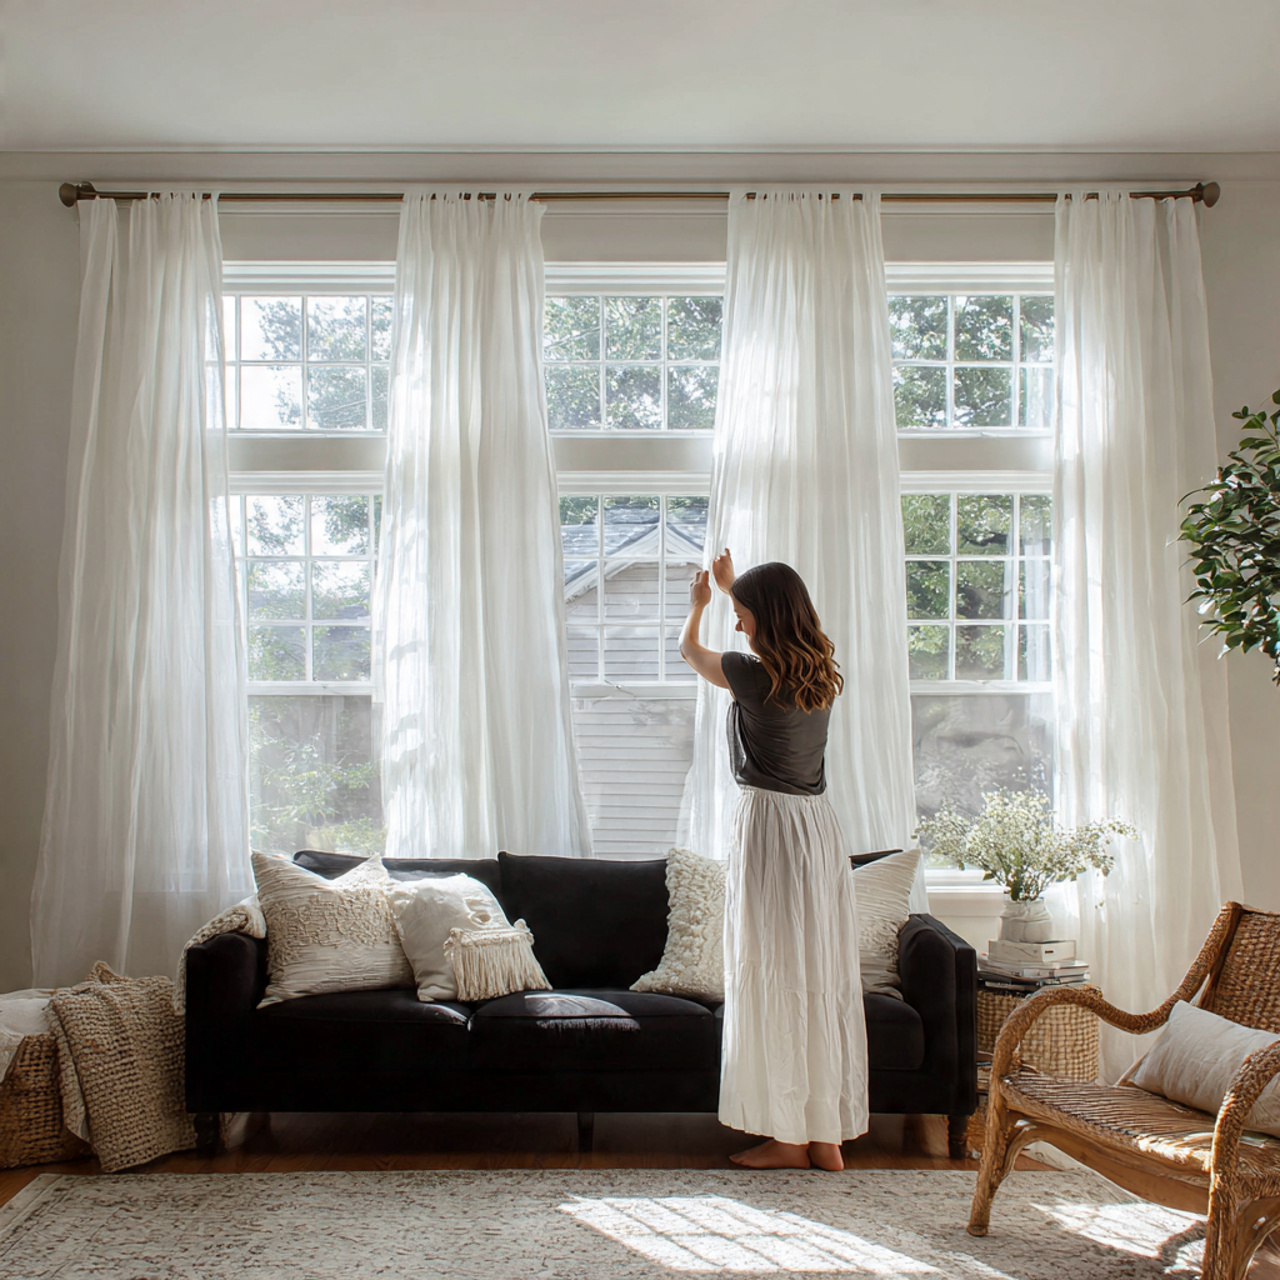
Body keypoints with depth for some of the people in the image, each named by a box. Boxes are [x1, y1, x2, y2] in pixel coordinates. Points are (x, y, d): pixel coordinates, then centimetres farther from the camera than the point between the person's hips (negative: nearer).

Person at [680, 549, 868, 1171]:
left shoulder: (752, 674, -14)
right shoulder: (822, 672, 6)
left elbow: (689, 649, 8)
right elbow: (776, 630, 30)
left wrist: (698, 602, 29)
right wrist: (731, 587, 44)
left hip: (770, 824, -7)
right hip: (820, 826, 7)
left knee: (775, 984, 1)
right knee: (824, 980, 10)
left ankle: (789, 1138, 9)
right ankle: (828, 1133, 18)